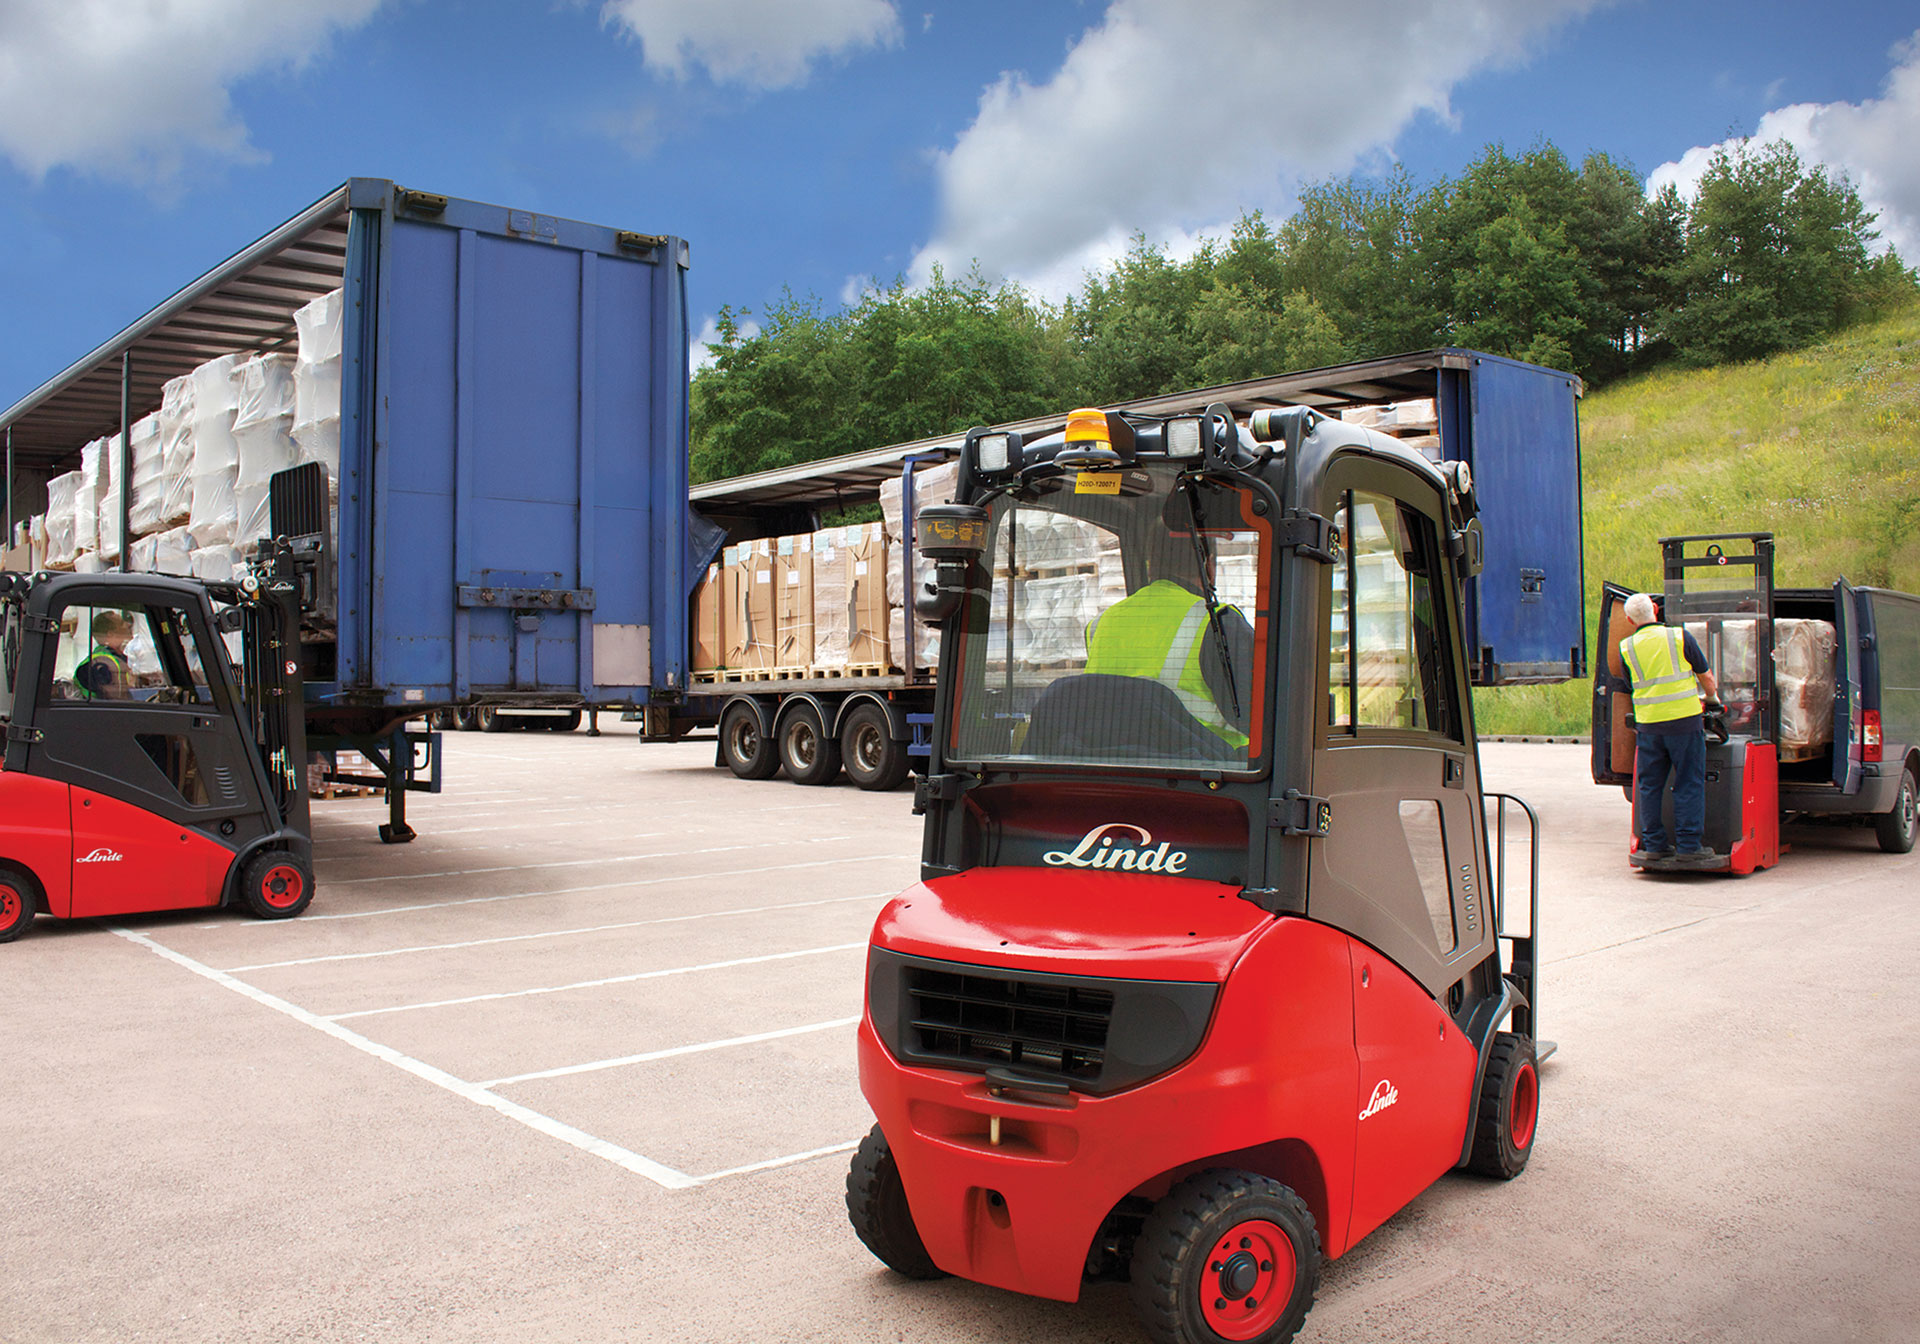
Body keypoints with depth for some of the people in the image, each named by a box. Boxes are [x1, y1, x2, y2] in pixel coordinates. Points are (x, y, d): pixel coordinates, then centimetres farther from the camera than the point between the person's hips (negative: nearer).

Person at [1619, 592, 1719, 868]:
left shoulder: (1626, 648, 4)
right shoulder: (1680, 637, -1)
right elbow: (1706, 676, 7)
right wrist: (1708, 697, 29)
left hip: (1647, 724, 2)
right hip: (1685, 720, -2)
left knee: (1649, 786, 10)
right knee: (1689, 785, 3)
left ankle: (1653, 846, 12)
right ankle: (1688, 847, 3)